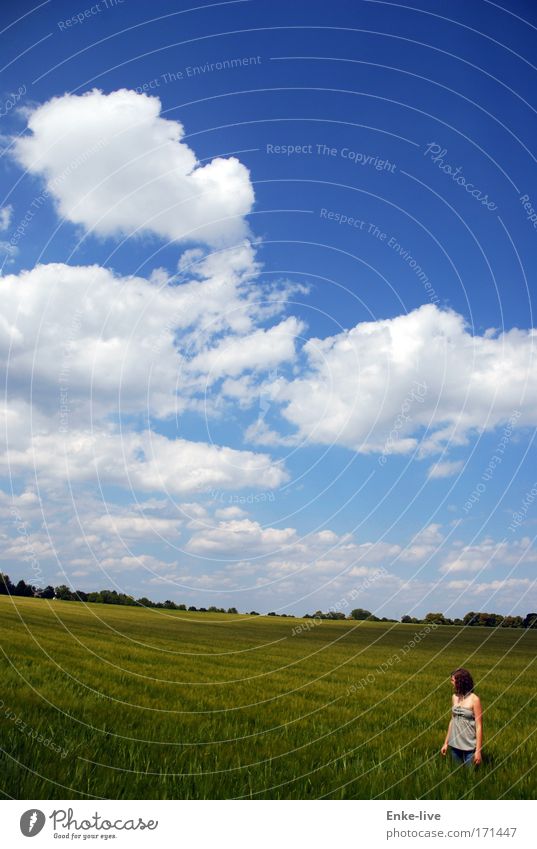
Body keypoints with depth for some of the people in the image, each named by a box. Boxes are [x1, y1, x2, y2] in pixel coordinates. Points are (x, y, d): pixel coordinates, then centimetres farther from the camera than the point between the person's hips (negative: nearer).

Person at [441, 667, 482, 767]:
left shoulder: (474, 699, -12)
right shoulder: (454, 697, 4)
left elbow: (479, 726, -11)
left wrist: (478, 750, -14)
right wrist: (446, 743, 12)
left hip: (470, 746, -5)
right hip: (455, 744, 5)